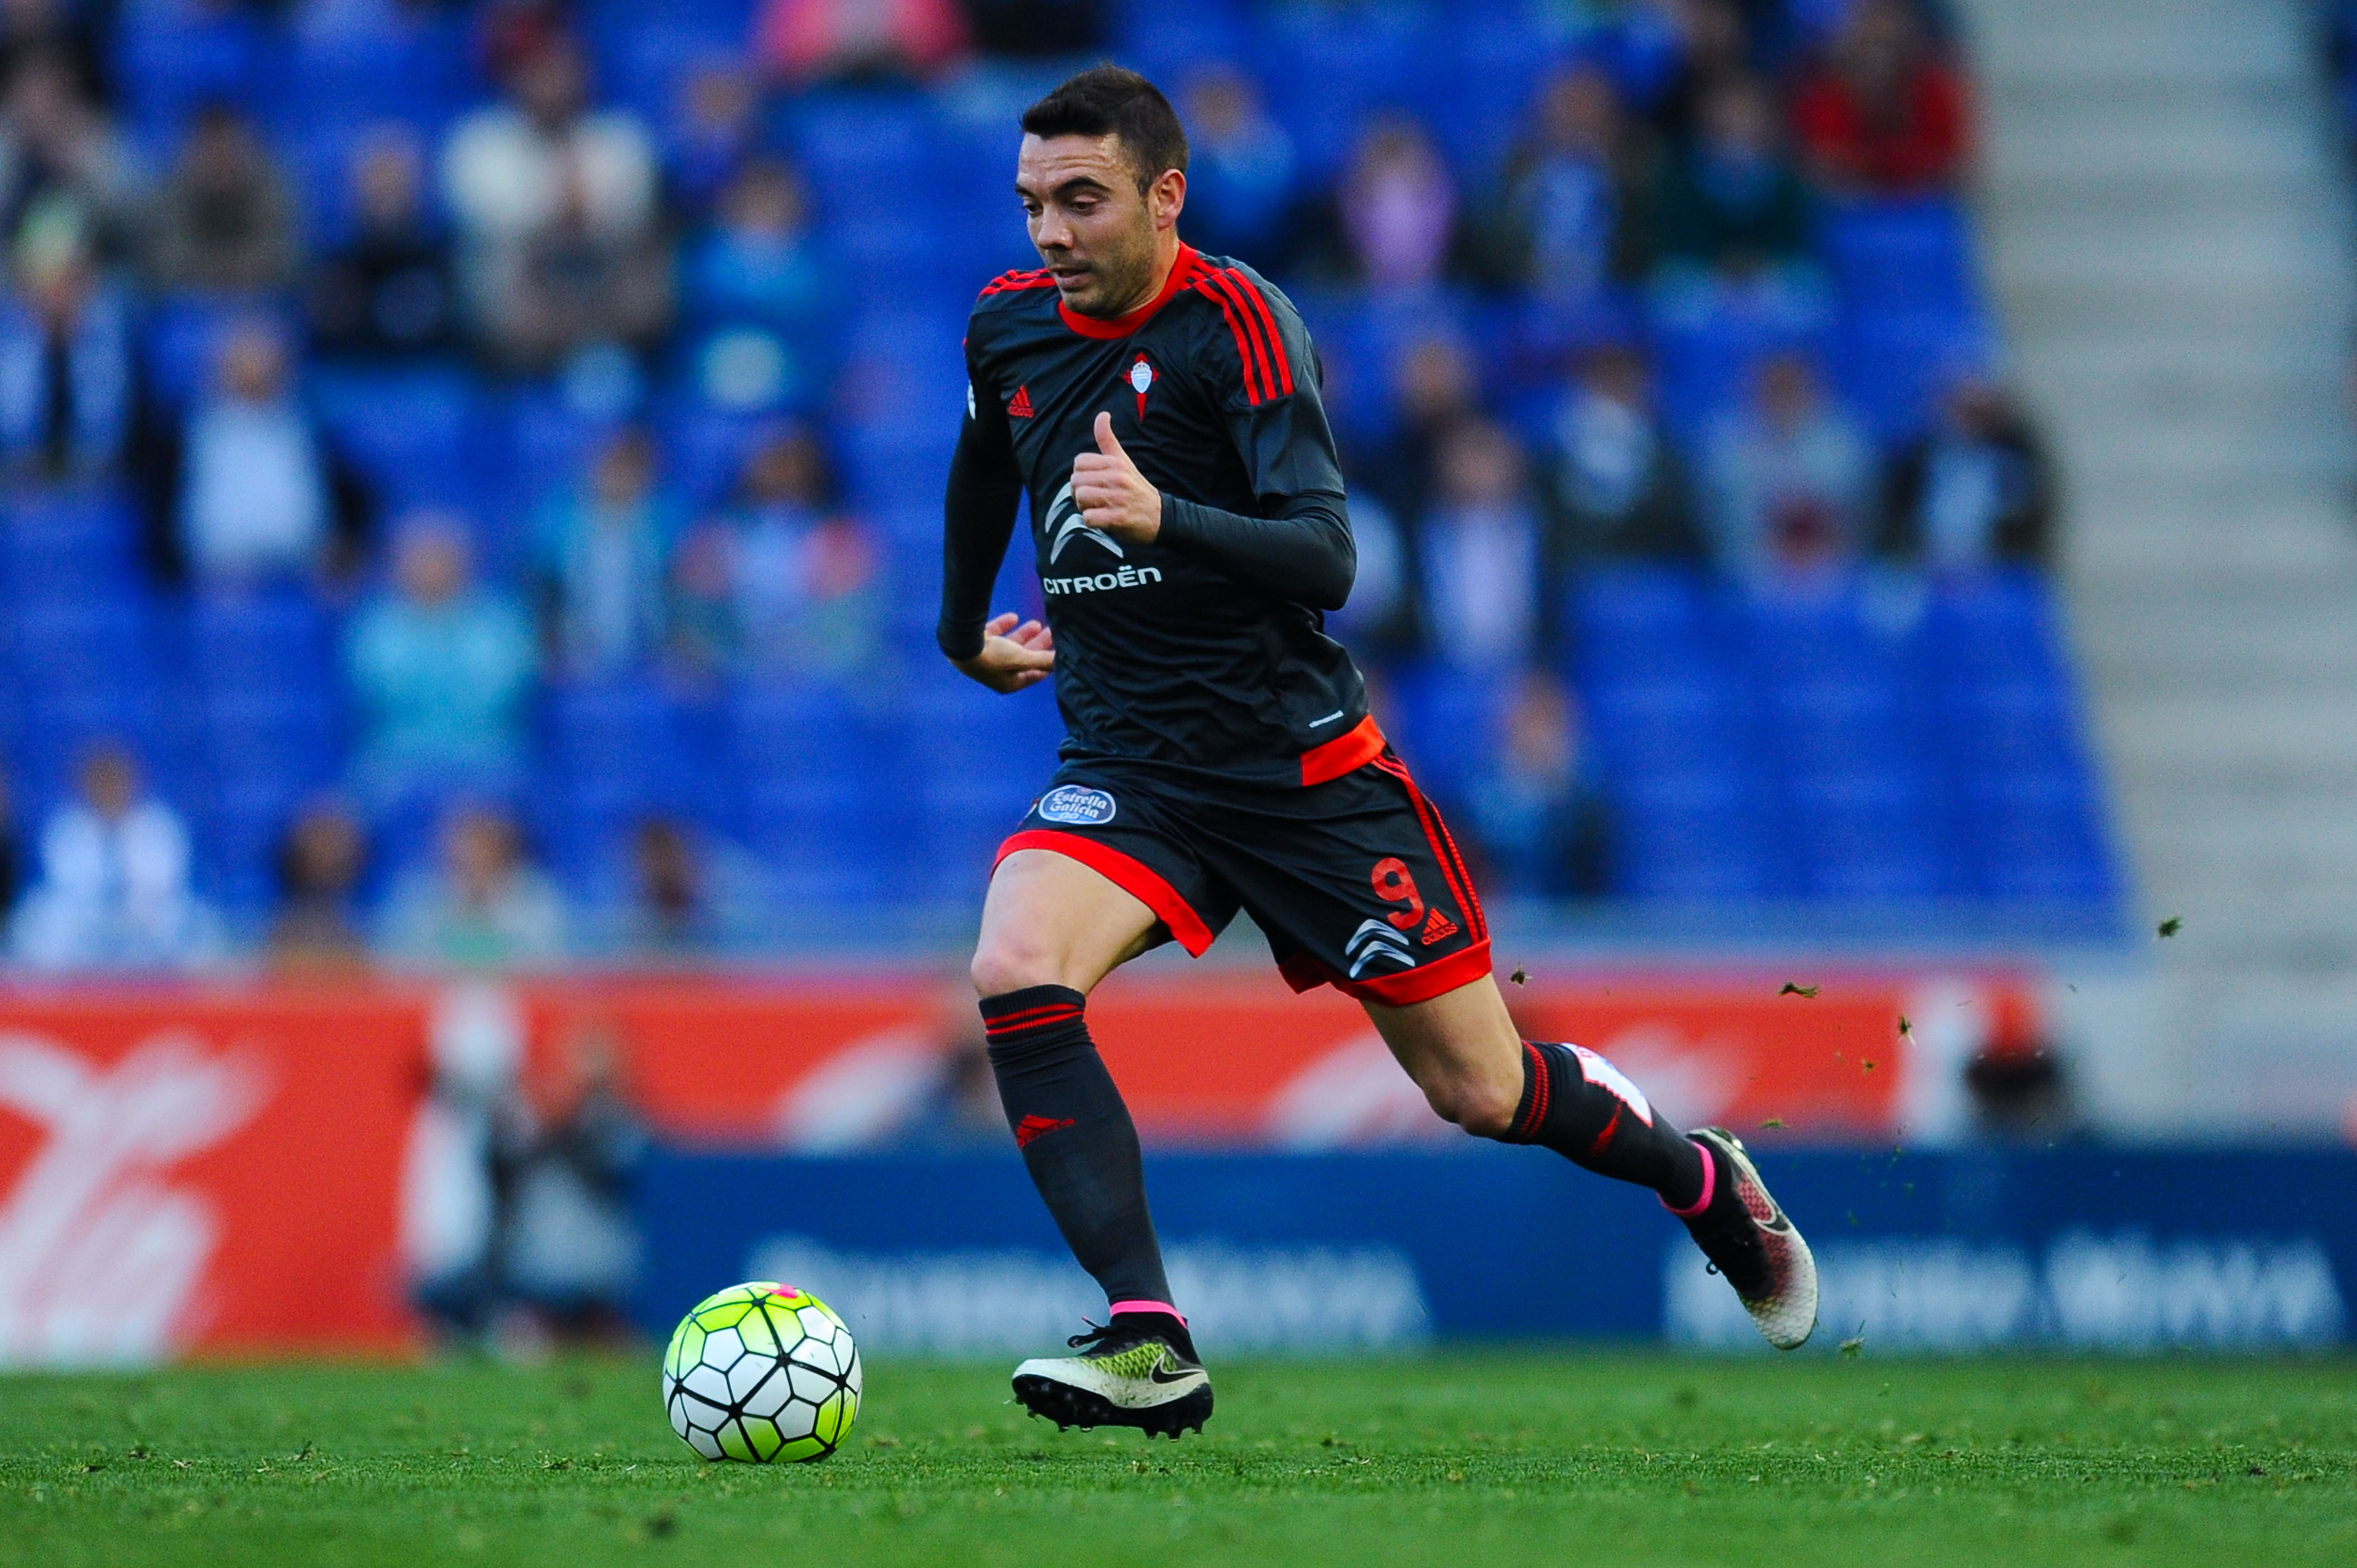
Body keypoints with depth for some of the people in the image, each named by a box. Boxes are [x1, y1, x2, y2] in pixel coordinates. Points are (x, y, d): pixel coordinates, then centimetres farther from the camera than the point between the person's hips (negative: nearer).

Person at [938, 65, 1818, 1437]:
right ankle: (1150, 1344, -28)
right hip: (1126, 772, 4)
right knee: (1015, 969, -27)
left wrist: (1165, 520, -41)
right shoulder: (1009, 330, 2)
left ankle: (1705, 1179, 36)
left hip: (1303, 767, -4)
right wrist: (966, 629, 39)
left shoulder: (1234, 321, -15)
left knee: (1483, 1092, 3)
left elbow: (1325, 560, -25)